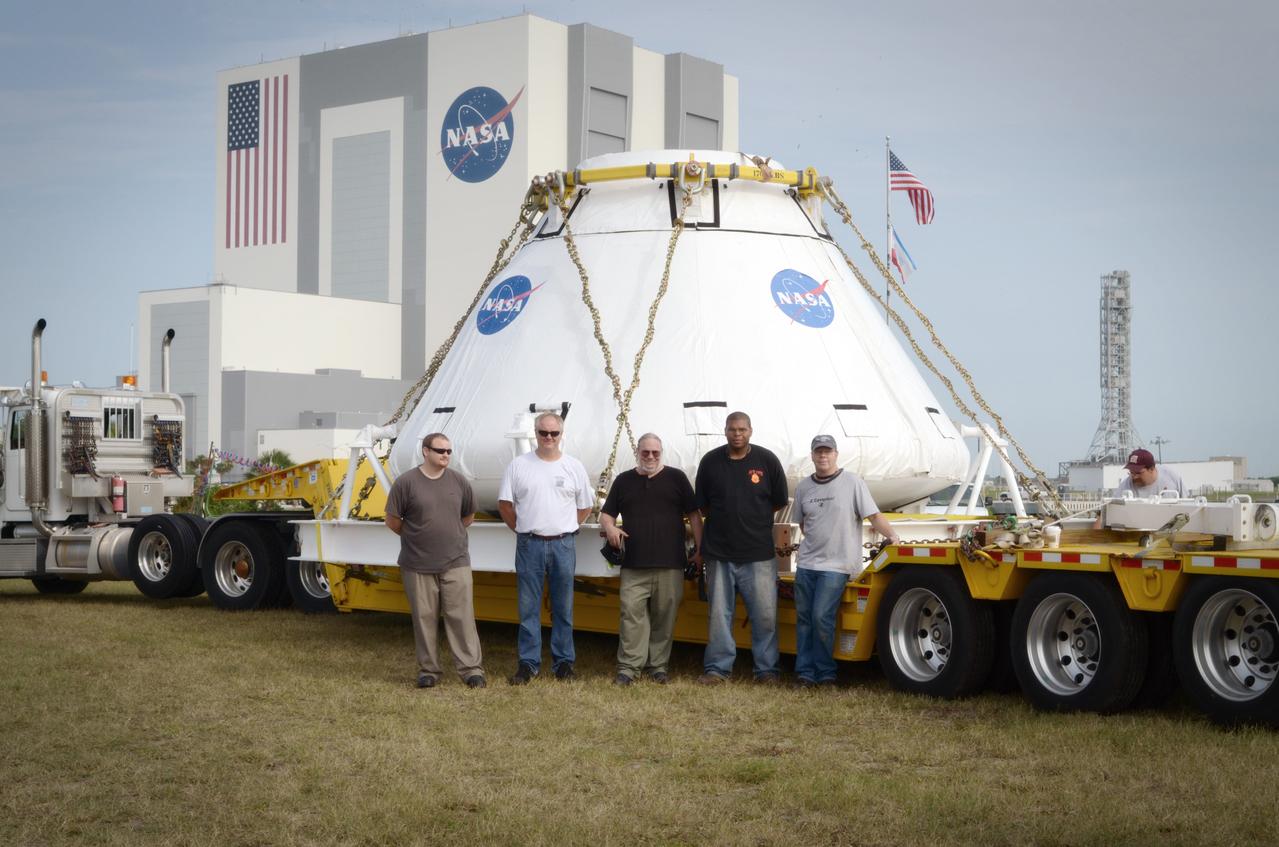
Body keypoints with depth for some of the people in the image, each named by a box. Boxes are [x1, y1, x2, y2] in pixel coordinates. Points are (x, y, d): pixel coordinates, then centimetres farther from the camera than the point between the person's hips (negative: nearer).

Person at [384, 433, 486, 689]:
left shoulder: (459, 481, 4)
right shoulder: (406, 482, -6)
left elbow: (468, 516, 17)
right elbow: (393, 521, 1)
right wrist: (416, 537, 10)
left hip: (455, 562, 1)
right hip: (418, 565, -1)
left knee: (461, 616, 0)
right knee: (424, 619, 6)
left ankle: (471, 668, 4)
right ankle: (428, 670, 16)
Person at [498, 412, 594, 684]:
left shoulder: (574, 467, 5)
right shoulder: (519, 466, 3)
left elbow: (585, 507, 12)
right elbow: (505, 503, 7)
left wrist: (564, 530, 7)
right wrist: (522, 530, 5)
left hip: (563, 544, 1)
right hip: (529, 546, 0)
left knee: (563, 608, 7)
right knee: (528, 608, 3)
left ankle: (563, 661, 15)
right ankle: (528, 663, 8)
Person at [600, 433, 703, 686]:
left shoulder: (676, 477, 8)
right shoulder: (623, 481, 13)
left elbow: (694, 514, 8)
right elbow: (606, 513, 17)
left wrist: (699, 549, 1)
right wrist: (610, 527, -6)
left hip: (670, 563, -1)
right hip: (634, 565, 1)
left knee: (664, 615, 2)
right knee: (631, 613, -6)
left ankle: (658, 665, 11)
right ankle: (629, 666, -3)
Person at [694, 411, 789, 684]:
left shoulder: (767, 460, 0)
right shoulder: (710, 461, 3)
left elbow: (779, 502, 9)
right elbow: (702, 506, 11)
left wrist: (753, 518, 11)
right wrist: (725, 520, 8)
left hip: (759, 552, -1)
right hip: (719, 552, 1)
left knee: (765, 614, -1)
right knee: (719, 613, 6)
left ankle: (767, 669, 10)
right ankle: (717, 668, 15)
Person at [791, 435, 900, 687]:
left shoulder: (852, 482, -3)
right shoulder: (804, 487, 10)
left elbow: (874, 516, -5)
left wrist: (892, 536, -18)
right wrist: (814, 540, 13)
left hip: (835, 565, -5)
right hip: (806, 563, 5)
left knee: (821, 618, -11)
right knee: (803, 618, 5)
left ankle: (825, 673, 2)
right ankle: (805, 673, 12)